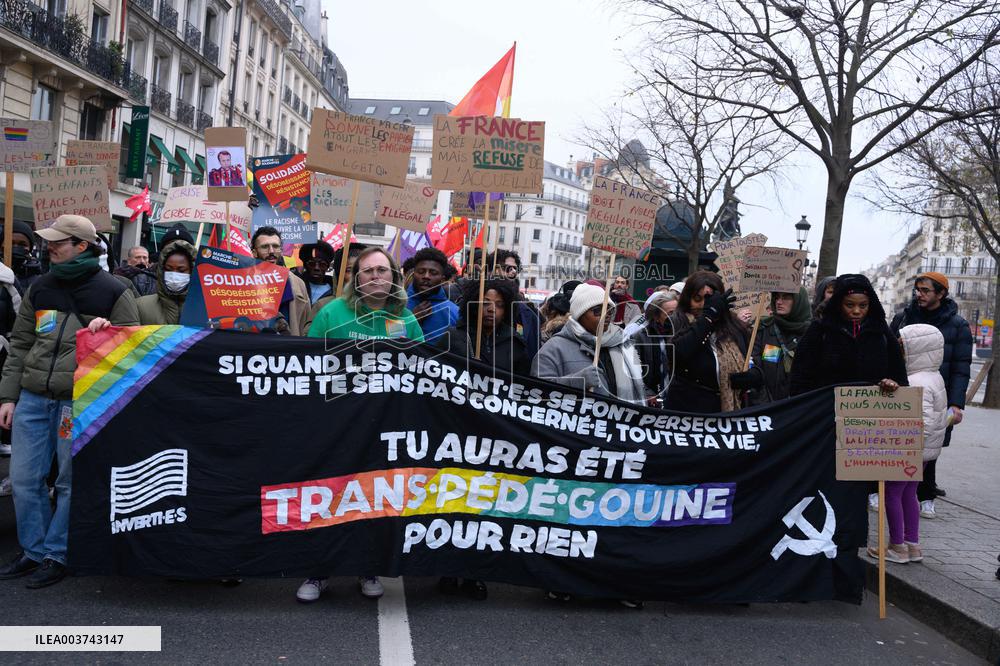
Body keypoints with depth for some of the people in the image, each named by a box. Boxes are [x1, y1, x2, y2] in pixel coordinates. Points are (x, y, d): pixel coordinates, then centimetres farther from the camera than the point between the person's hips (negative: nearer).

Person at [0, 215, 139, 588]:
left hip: (80, 400, -5)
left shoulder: (113, 292, -1)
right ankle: (33, 551, 23)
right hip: (33, 398, 5)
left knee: (71, 481, 3)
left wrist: (108, 331, -17)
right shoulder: (40, 288, 13)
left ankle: (56, 554, 17)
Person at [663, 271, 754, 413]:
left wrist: (751, 378, -7)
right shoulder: (676, 323, -5)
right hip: (684, 410, -4)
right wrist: (707, 316, -22)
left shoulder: (735, 329, 7)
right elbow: (676, 354, -25)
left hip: (726, 410, 4)